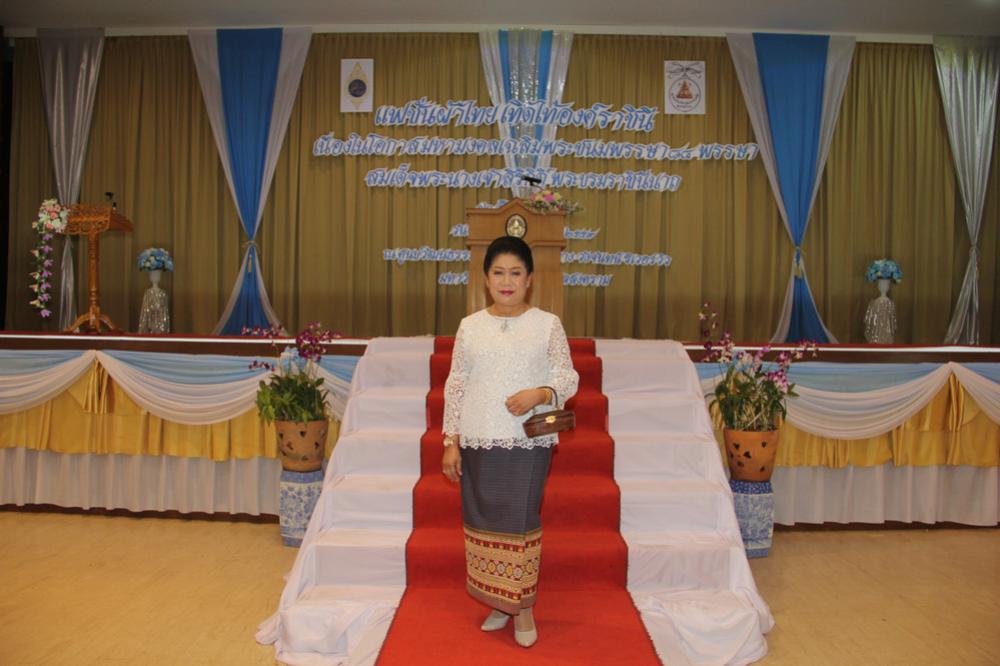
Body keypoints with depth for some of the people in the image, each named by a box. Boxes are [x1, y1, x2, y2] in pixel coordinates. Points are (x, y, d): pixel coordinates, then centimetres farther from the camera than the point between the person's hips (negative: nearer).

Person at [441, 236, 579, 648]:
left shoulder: (547, 324, 0)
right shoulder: (470, 326, 5)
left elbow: (569, 378, 2)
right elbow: (455, 386, 5)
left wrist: (539, 393, -19)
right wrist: (450, 442, 2)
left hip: (528, 443, -2)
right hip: (478, 442, 2)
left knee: (520, 521, 0)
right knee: (483, 520, 9)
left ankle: (523, 606, 18)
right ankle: (498, 602, 26)